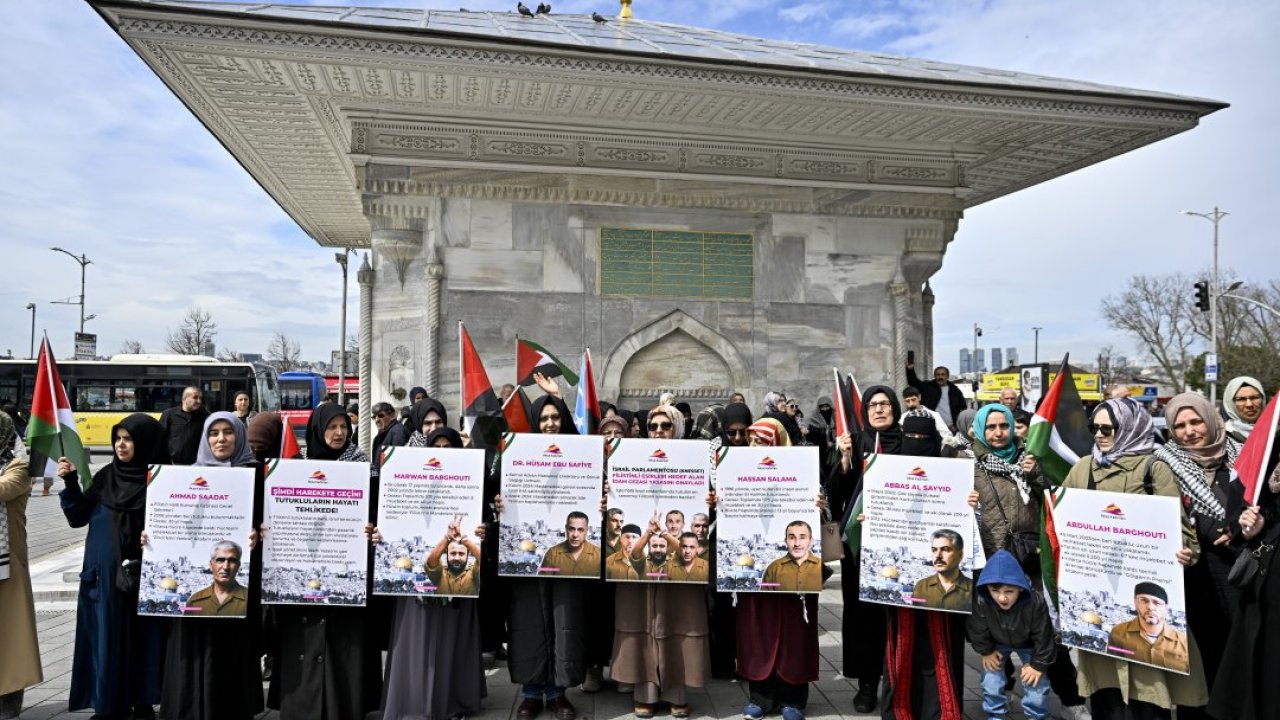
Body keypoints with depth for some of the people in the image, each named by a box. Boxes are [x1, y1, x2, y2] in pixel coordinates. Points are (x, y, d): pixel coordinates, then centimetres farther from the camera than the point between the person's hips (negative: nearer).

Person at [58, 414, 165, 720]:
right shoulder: (105, 477, 6)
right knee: (107, 641, 8)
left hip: (144, 576, -3)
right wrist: (70, 482, -5)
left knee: (143, 640, 6)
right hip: (104, 575, 3)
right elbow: (78, 517, 6)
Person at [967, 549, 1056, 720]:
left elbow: (1043, 636, -22)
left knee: (1036, 681, 3)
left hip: (1029, 644, -1)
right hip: (997, 642, 1)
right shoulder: (980, 602, -37)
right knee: (991, 675, 0)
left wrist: (1038, 664, -15)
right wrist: (986, 651, -5)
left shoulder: (1035, 603, -38)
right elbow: (977, 629, -15)